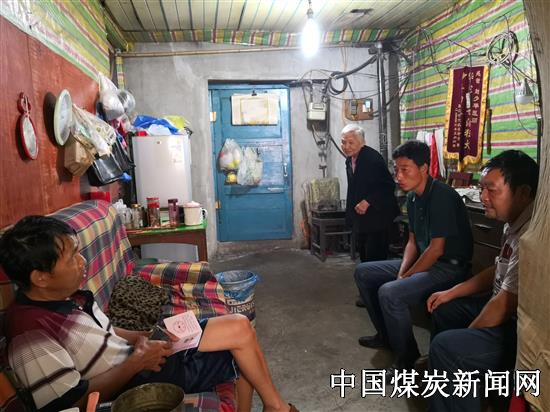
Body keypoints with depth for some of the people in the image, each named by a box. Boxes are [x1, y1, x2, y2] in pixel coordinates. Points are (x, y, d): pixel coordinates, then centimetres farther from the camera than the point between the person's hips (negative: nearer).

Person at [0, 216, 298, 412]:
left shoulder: (67, 296, 2)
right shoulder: (30, 331, -25)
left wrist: (141, 339, -2)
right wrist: (136, 362, -21)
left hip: (138, 360, 9)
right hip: (130, 383, -9)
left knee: (239, 328, 5)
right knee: (240, 332, -9)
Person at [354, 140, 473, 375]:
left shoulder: (441, 196, -21)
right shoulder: (412, 197, 6)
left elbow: (436, 249, -22)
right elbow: (413, 241, 10)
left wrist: (405, 277, -15)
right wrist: (401, 273, -4)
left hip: (449, 266, -10)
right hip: (424, 261, 10)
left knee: (389, 293, -30)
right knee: (363, 273, 9)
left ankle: (406, 356, -6)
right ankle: (386, 335, 19)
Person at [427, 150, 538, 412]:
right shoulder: (515, 223, 5)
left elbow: (506, 304, -26)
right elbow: (497, 272, 18)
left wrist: (467, 334, -11)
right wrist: (451, 292, 17)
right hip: (508, 310, 11)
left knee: (447, 347, -22)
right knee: (444, 309, 20)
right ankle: (440, 367, 36)